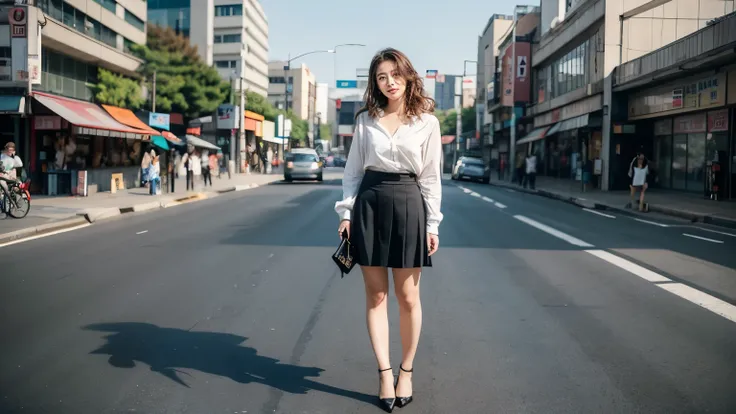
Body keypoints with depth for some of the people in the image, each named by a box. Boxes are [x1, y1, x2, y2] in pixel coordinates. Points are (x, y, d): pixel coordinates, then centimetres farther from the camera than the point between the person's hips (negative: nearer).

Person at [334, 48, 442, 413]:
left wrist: (432, 224, -1)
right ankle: (385, 373, 11)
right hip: (370, 204, 2)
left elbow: (431, 176, 2)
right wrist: (346, 212, 0)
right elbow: (353, 170, 9)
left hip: (408, 205, -1)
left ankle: (407, 372, 20)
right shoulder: (365, 119, 7)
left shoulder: (427, 122, 2)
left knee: (408, 296, 4)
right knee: (375, 294, 3)